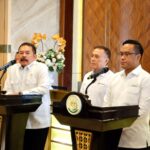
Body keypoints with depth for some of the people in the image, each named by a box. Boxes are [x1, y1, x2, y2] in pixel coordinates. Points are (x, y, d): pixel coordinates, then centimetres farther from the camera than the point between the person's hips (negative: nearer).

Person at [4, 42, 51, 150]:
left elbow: (44, 88, -17)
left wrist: (22, 93, -23)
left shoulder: (41, 68, -4)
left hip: (38, 121, -4)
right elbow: (7, 91, 8)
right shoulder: (12, 69, 12)